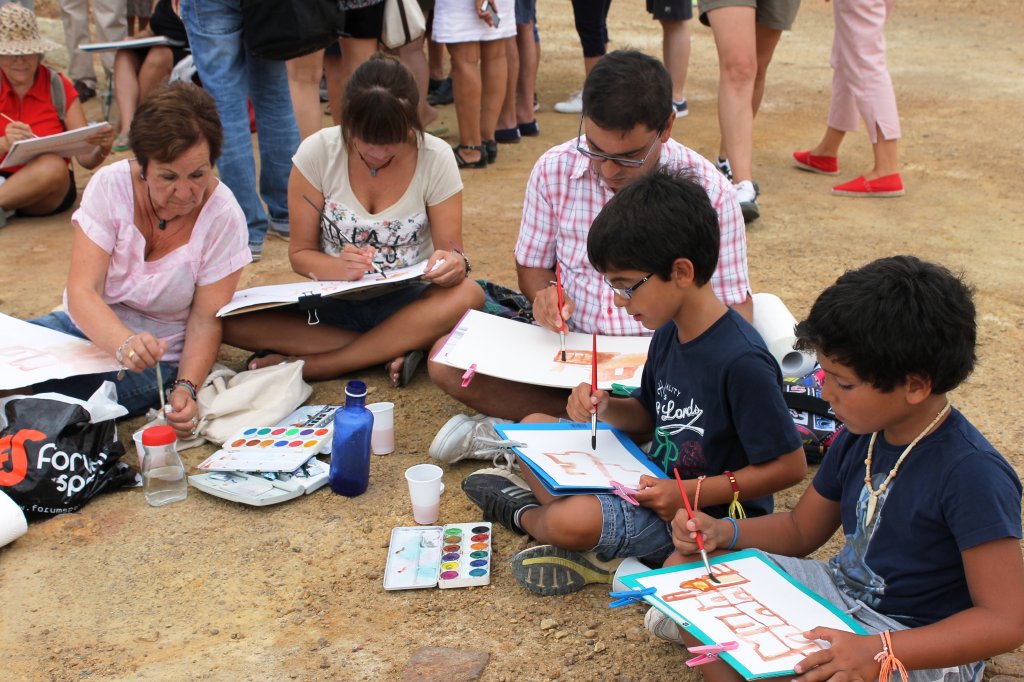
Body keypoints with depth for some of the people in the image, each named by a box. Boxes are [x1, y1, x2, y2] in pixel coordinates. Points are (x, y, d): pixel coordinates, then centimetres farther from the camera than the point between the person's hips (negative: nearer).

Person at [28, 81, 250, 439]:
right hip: (87, 327, 3)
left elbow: (205, 322, -12)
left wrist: (185, 388, -31)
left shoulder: (223, 216, -17)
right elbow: (82, 291, -20)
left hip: (156, 356, -3)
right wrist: (125, 343, -41)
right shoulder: (111, 185, -14)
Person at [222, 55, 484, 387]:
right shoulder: (318, 152, -9)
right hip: (335, 304, 1)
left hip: (406, 303, 0)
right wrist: (340, 269, -26)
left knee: (469, 295, -35)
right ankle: (396, 349, -23)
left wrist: (454, 263, -31)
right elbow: (300, 254, -3)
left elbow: (452, 250, -6)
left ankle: (307, 365, -26)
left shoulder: (436, 158, -9)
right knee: (228, 319, -25)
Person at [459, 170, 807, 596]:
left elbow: (790, 466, -21)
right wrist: (605, 409, -6)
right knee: (535, 427, 8)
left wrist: (690, 492, -24)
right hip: (653, 483, 9)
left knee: (571, 521, -30)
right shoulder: (668, 335, 0)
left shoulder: (742, 360, -26)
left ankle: (527, 514, 5)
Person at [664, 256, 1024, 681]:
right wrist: (722, 532, -5)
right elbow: (802, 530, 14)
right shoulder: (860, 439, -1)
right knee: (688, 564, -2)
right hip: (842, 589, 7)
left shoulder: (973, 475, -25)